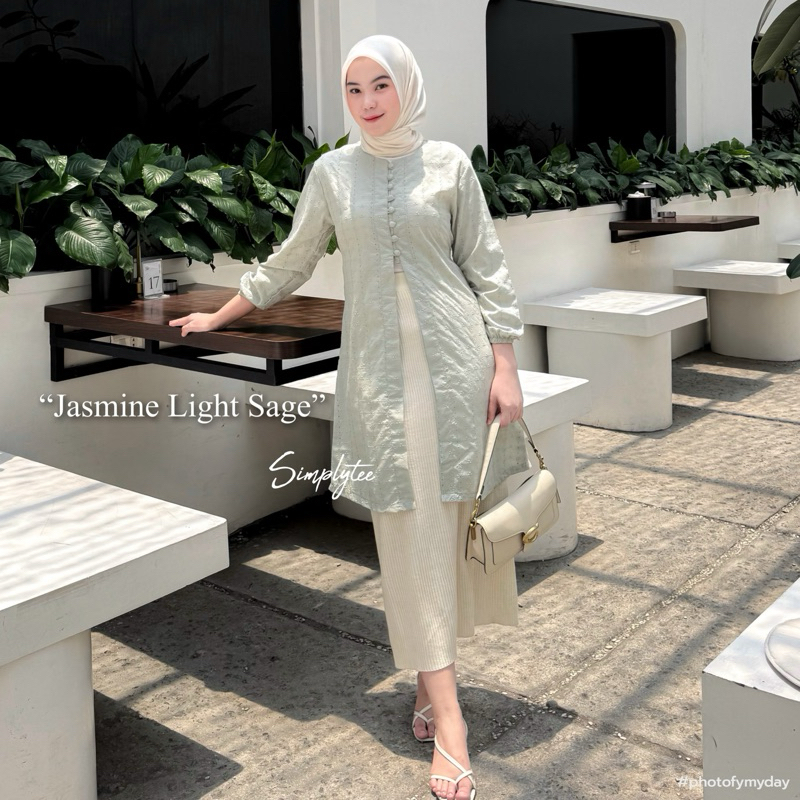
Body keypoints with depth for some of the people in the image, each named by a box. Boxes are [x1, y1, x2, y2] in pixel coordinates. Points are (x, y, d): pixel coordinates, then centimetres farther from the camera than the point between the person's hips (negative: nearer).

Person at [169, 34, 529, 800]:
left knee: (453, 515, 0)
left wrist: (504, 366, -3)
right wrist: (216, 317, 24)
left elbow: (487, 269, 4)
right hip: (377, 366, 1)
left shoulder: (448, 163, 5)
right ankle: (446, 719, 2)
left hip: (454, 358, 0)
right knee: (409, 528, -2)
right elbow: (290, 263, 19)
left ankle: (432, 675, 18)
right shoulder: (331, 172, 9)